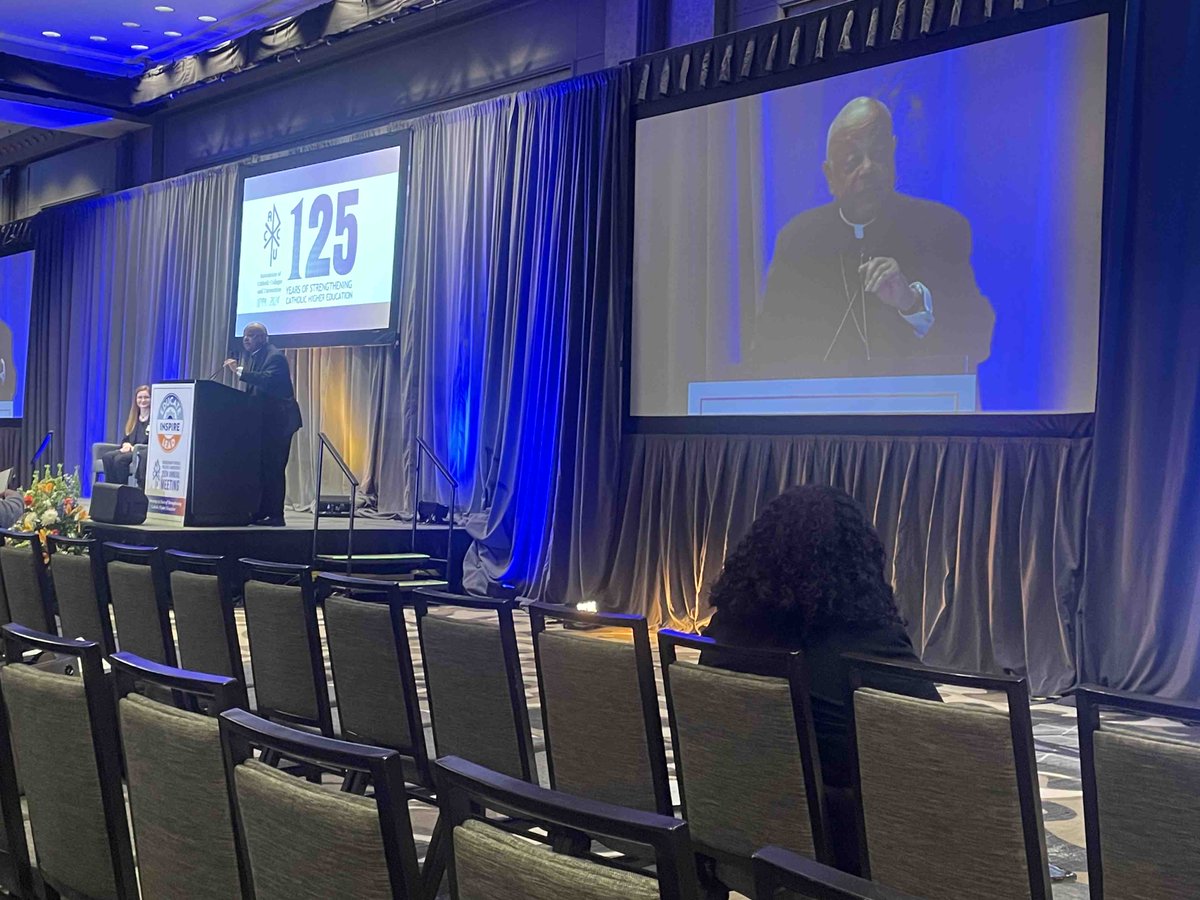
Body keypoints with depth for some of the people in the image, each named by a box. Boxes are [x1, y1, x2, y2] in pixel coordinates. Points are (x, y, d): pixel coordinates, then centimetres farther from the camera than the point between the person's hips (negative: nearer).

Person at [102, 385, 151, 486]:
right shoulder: (132, 418, 23)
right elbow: (126, 438, 22)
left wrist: (136, 447, -18)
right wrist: (126, 444, -3)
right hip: (130, 450, 7)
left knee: (120, 459, -33)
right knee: (107, 457, -23)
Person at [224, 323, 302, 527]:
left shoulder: (275, 356, -11)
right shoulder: (251, 356, 15)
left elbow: (268, 380, -29)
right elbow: (253, 389, 16)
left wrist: (240, 371, -33)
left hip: (278, 421, -9)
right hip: (262, 420, 9)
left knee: (273, 468, -8)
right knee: (261, 467, 8)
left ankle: (275, 515, -5)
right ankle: (261, 512, 11)